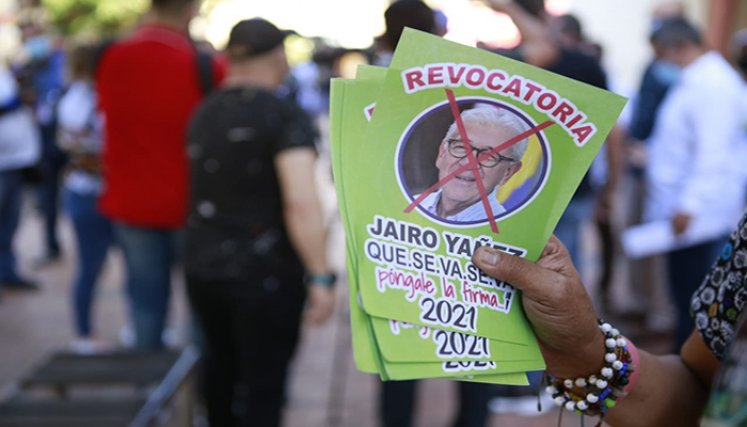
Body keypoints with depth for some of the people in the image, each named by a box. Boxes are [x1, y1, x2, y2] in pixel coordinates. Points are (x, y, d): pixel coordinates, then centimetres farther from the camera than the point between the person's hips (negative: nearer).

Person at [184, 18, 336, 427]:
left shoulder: (204, 113, 7)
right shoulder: (287, 116, -14)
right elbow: (302, 204, -24)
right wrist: (320, 277, -21)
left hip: (203, 265, 6)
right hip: (265, 273, -6)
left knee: (221, 368, 23)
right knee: (262, 386, 1)